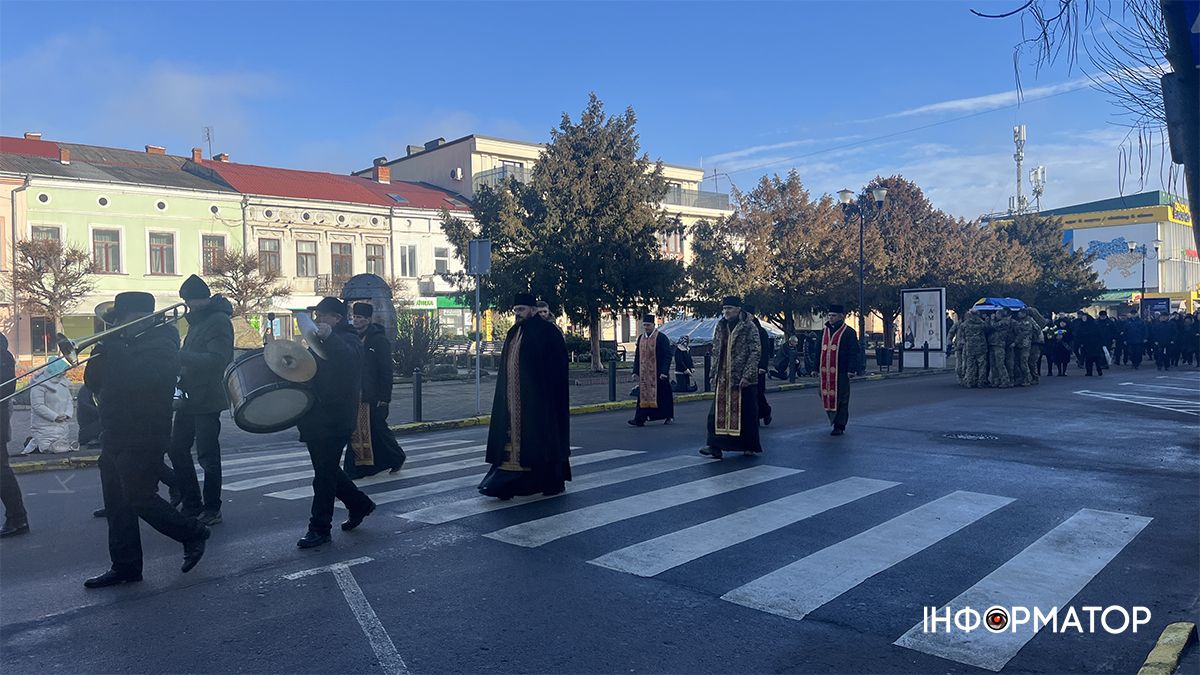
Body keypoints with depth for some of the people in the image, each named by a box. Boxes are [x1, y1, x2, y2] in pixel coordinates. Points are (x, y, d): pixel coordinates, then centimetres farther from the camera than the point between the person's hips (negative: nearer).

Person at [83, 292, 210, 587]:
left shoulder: (162, 344, -11)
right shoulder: (126, 345, 16)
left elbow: (137, 377, -29)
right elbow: (92, 380, 13)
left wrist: (114, 348, -18)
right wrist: (103, 347, -2)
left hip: (143, 440, -9)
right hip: (116, 438, 9)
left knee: (141, 499, -5)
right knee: (117, 505, 9)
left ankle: (193, 533, 13)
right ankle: (124, 566, 17)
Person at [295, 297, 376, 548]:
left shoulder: (348, 340, -10)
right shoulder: (321, 342, 19)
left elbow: (347, 357, -34)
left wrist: (328, 337, -48)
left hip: (335, 421, -9)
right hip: (318, 418, 9)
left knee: (325, 474, -4)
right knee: (327, 470, 16)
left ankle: (320, 529, 4)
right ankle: (360, 504, 32)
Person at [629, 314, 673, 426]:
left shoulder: (662, 338, -7)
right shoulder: (641, 338, 11)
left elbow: (667, 356, -10)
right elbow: (637, 356, 16)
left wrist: (664, 372, -17)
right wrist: (635, 371, 9)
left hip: (658, 373, -5)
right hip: (644, 373, 5)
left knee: (663, 395, 5)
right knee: (643, 395, 0)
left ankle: (669, 416, 21)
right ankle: (640, 419, -5)